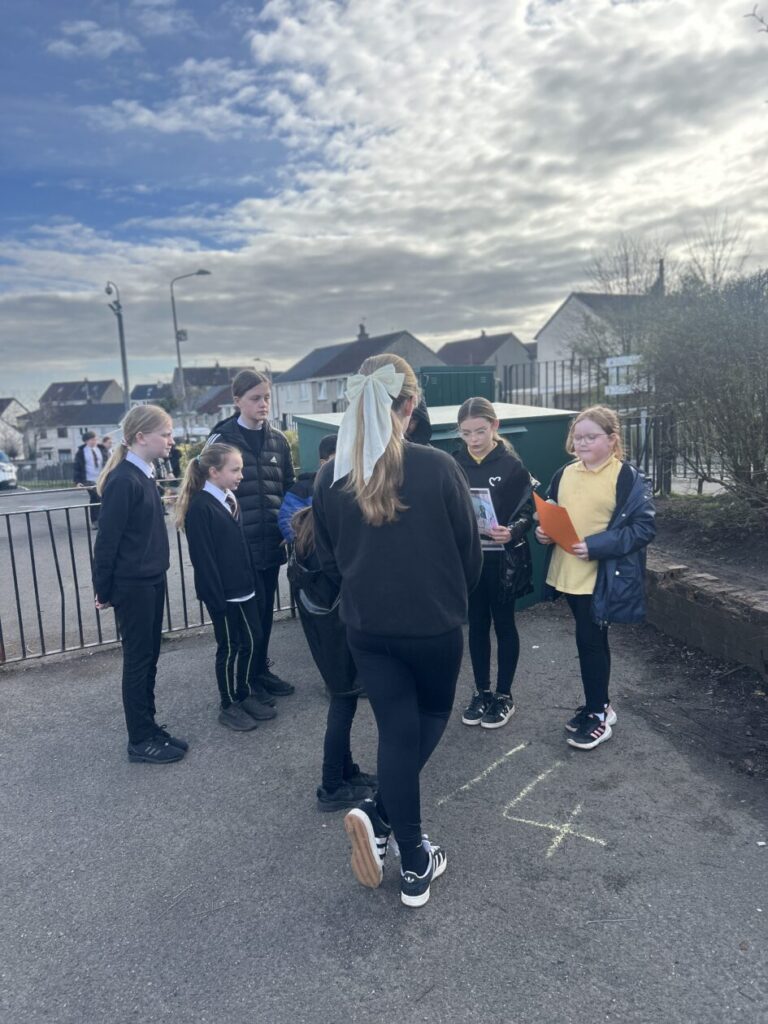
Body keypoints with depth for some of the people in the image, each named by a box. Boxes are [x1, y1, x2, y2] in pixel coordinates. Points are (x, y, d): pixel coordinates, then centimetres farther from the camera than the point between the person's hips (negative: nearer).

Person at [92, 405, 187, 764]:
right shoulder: (123, 480, -19)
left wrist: (156, 572, 14)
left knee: (149, 658, 15)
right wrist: (104, 590, -10)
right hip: (131, 585, -8)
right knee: (138, 660, 3)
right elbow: (107, 539, -16)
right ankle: (140, 740, 16)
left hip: (152, 581, 9)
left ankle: (149, 728, 28)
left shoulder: (144, 475, 8)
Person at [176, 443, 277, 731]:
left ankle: (247, 693, 32)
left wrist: (250, 579, 13)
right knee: (230, 647, 5)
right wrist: (215, 597, -18)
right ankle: (229, 705, 21)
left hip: (243, 586, 8)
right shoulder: (199, 506, -17)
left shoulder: (229, 498, 10)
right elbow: (202, 557, -19)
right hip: (222, 592, -8)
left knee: (253, 640, 14)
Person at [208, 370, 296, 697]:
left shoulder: (278, 440, 9)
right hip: (239, 543, -4)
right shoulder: (221, 439, -4)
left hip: (272, 541, 5)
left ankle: (261, 669, 29)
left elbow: (289, 488, 13)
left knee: (265, 607, 13)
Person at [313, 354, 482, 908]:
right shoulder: (438, 467, -17)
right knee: (433, 715, 23)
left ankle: (415, 866, 18)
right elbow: (471, 551, -7)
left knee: (396, 731, 13)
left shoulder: (332, 476, -6)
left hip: (366, 627, 3)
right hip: (435, 623, -2)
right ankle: (380, 815, 13)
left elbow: (328, 559, 4)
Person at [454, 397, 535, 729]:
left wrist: (512, 532, -28)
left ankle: (504, 696, 24)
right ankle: (482, 692, 29)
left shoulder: (511, 464, -9)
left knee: (503, 624, 10)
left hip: (501, 559, -3)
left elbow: (527, 511, -9)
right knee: (477, 625, 14)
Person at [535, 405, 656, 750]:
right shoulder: (564, 475, 8)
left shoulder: (628, 479, -10)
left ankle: (597, 716, 17)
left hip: (604, 577, -6)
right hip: (569, 573, 6)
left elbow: (644, 527, -14)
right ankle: (599, 705, 33)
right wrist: (543, 531, -3)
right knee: (591, 640, 17)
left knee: (589, 641, 0)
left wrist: (596, 546, -22)